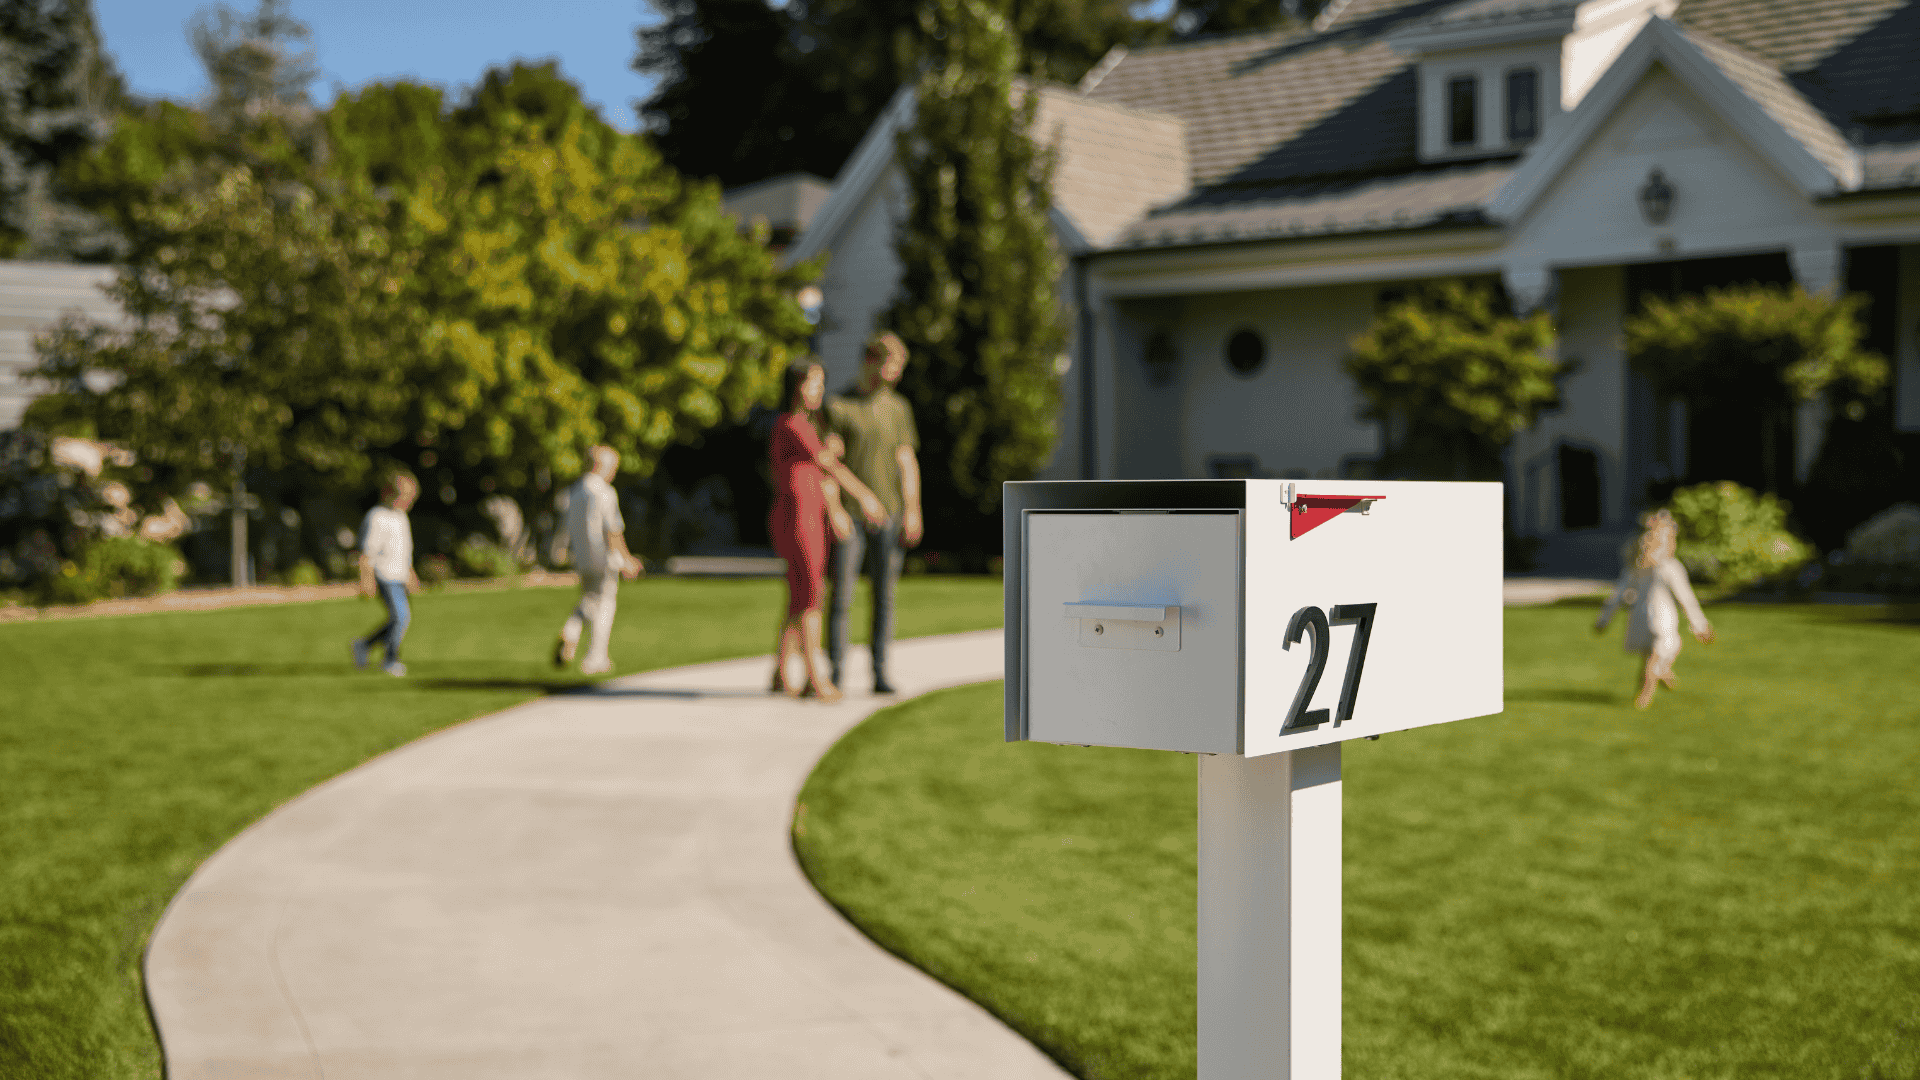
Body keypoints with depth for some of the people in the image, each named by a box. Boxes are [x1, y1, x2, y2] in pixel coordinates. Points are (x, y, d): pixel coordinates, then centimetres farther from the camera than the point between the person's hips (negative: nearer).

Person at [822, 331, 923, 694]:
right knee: (842, 596, -3)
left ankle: (880, 674, 5)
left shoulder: (898, 408, 12)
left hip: (888, 515, 3)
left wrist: (912, 512, 0)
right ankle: (836, 673, 4)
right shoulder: (838, 407, -1)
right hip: (850, 515, -3)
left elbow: (907, 462, 10)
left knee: (885, 596, 2)